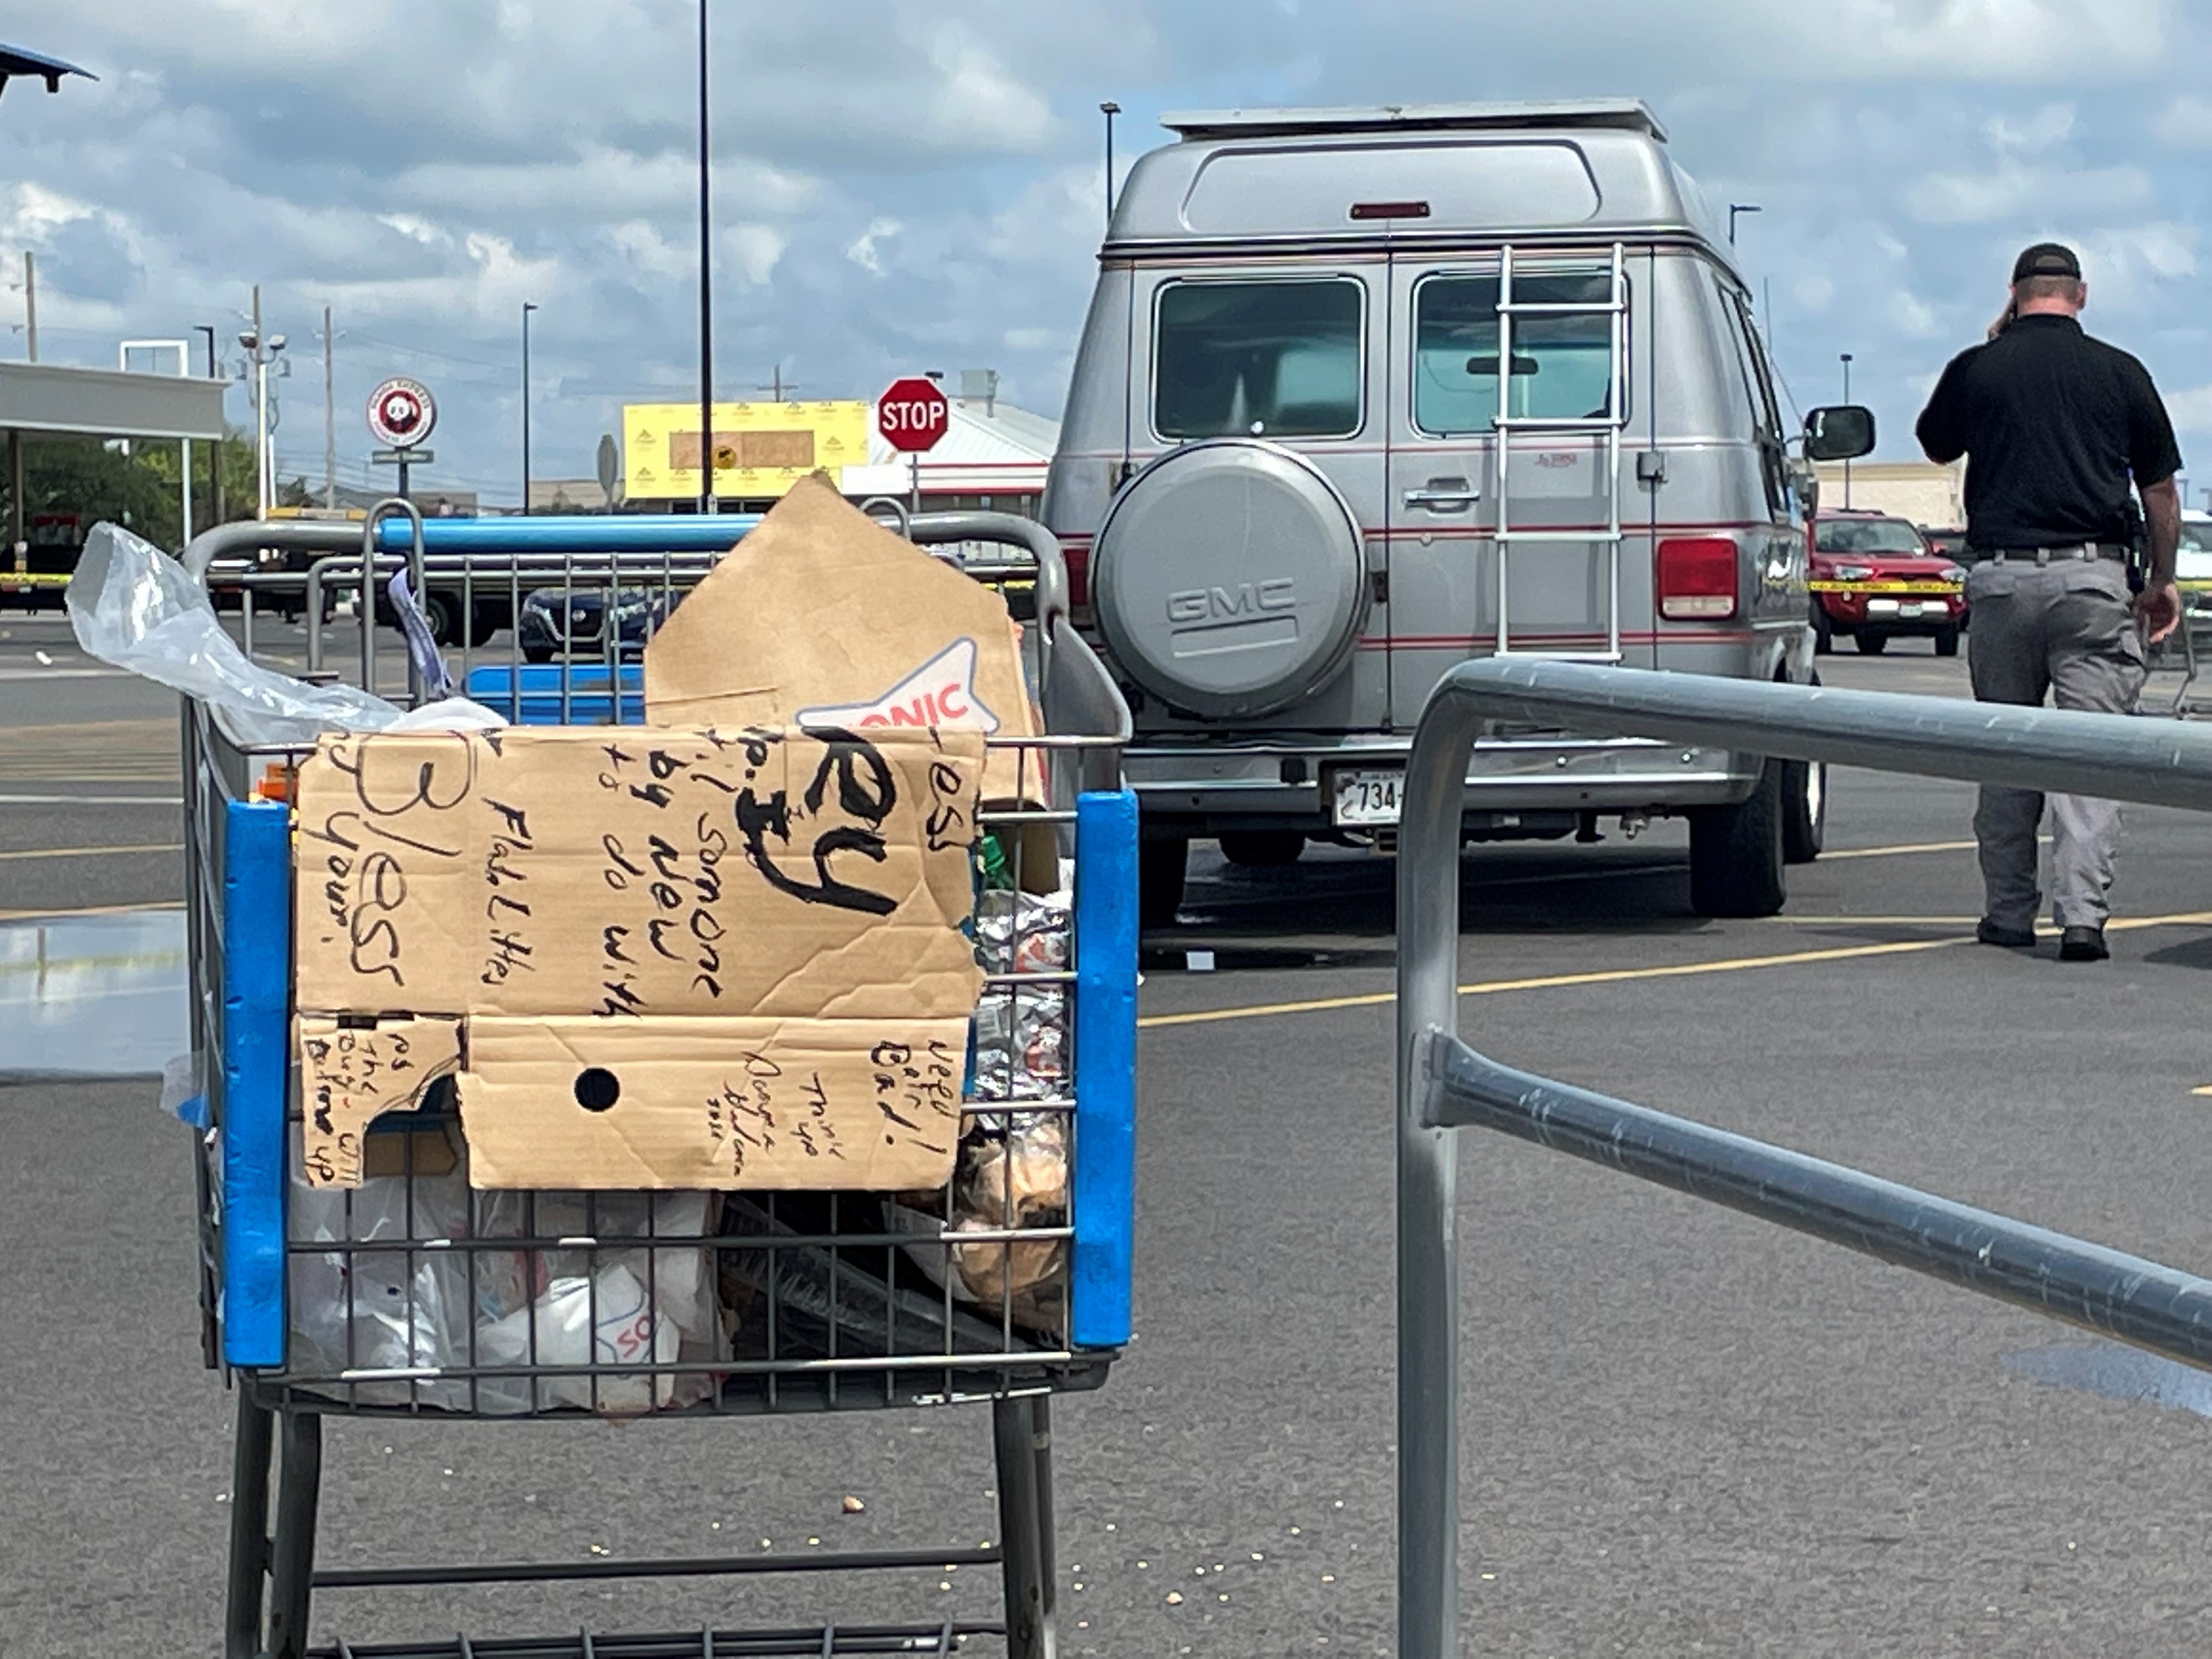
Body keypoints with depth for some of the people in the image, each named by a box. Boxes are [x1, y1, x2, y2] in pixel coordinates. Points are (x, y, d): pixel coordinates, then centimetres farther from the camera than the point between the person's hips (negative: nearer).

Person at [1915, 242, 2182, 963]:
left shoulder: (1977, 368, 3)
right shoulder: (2119, 372, 4)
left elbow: (1936, 445, 23)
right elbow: (2160, 489, 8)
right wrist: (2162, 579, 21)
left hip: (2001, 578, 1)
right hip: (2094, 577, -1)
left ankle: (2008, 915, 14)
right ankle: (2082, 915, -13)